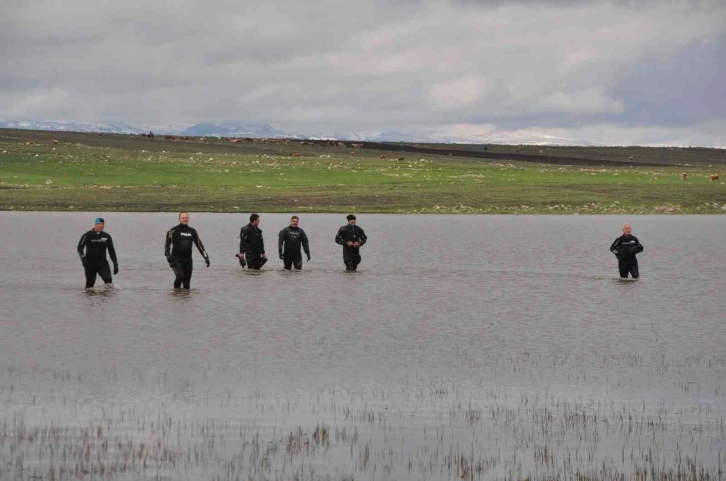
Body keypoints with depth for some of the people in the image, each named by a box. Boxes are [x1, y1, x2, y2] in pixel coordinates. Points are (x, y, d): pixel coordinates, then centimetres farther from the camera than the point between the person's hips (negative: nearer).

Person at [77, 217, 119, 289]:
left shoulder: (107, 236, 7)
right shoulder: (88, 235, -4)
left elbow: (111, 251, 16)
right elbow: (80, 247, -3)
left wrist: (115, 264, 13)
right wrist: (83, 258, -19)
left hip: (103, 263, 2)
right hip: (90, 264, -2)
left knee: (108, 279, -20)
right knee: (90, 283, 4)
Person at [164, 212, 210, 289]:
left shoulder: (192, 231, 12)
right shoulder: (173, 231, -1)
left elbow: (199, 244, 16)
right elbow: (168, 243, -11)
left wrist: (206, 257, 10)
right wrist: (168, 255, -27)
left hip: (188, 260, 4)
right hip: (176, 259, -4)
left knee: (187, 284, 3)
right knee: (180, 276, -22)